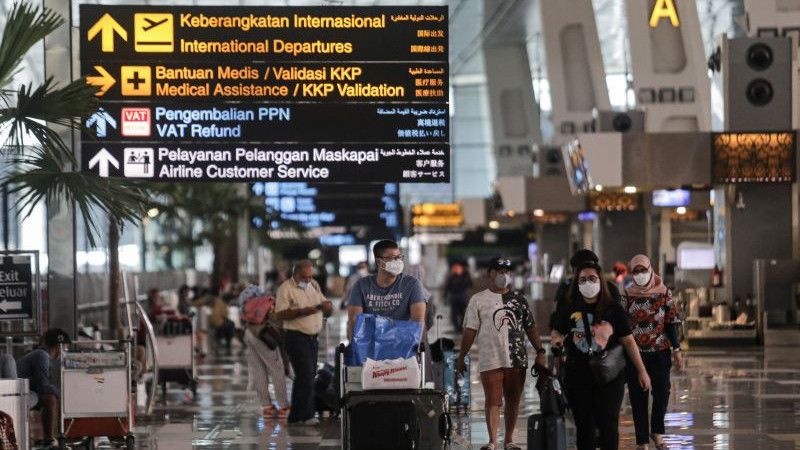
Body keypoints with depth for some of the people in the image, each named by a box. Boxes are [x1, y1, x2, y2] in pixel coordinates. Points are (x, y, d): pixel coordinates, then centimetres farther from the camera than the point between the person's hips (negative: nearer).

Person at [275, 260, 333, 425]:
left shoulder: (314, 286, 15)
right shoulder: (286, 288, -7)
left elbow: (327, 309, 17)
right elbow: (280, 314, -15)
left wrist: (327, 306, -7)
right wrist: (301, 311, -25)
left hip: (312, 337, 7)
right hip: (296, 336, -7)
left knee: (304, 378, 10)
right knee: (306, 376, -12)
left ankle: (295, 416, 17)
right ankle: (307, 415, -7)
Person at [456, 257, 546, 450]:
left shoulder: (519, 299, 12)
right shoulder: (478, 300, 4)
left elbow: (530, 327, 13)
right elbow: (470, 331, 3)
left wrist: (540, 351, 5)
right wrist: (461, 357, -1)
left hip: (517, 360, 3)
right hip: (490, 360, -3)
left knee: (513, 401, 7)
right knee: (493, 401, -7)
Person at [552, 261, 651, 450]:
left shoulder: (613, 308, 0)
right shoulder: (567, 308, 3)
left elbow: (628, 340, 2)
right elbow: (557, 332, 19)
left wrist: (641, 370, 2)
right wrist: (557, 339, -6)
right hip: (577, 376, 2)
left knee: (608, 424, -5)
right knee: (584, 425, 7)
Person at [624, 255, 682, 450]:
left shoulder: (664, 293, 2)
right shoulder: (627, 294, 2)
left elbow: (671, 322, 4)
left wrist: (676, 350, 0)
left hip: (660, 351, 0)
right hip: (635, 352, 0)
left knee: (662, 392, -5)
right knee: (638, 397, 1)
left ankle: (657, 432, 20)